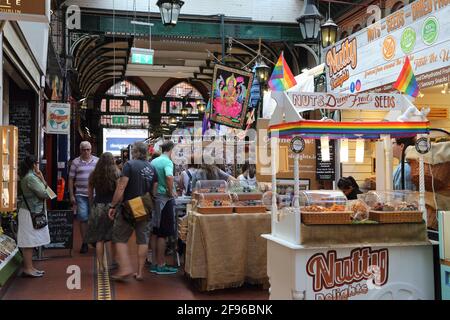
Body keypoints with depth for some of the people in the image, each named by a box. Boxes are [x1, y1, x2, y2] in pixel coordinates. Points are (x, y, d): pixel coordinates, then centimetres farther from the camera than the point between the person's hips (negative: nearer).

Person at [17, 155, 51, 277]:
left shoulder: (30, 176, 14)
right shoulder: (31, 178, -17)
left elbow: (43, 188, 14)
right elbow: (43, 193, -18)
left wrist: (42, 179, 2)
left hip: (34, 211, 10)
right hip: (31, 212, -10)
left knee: (30, 242, 13)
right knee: (29, 241, -5)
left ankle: (29, 267, 19)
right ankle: (27, 269, 0)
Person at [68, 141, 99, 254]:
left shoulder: (97, 161, 6)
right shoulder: (75, 162, 5)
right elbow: (71, 179, 6)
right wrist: (71, 195, 1)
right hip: (81, 195, 0)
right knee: (83, 218, 0)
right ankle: (84, 243, 9)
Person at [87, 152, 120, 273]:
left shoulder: (93, 175, 4)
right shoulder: (116, 174, -4)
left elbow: (90, 194, 9)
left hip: (97, 207, 2)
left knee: (99, 238, 6)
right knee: (115, 237, 8)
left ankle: (101, 265, 6)